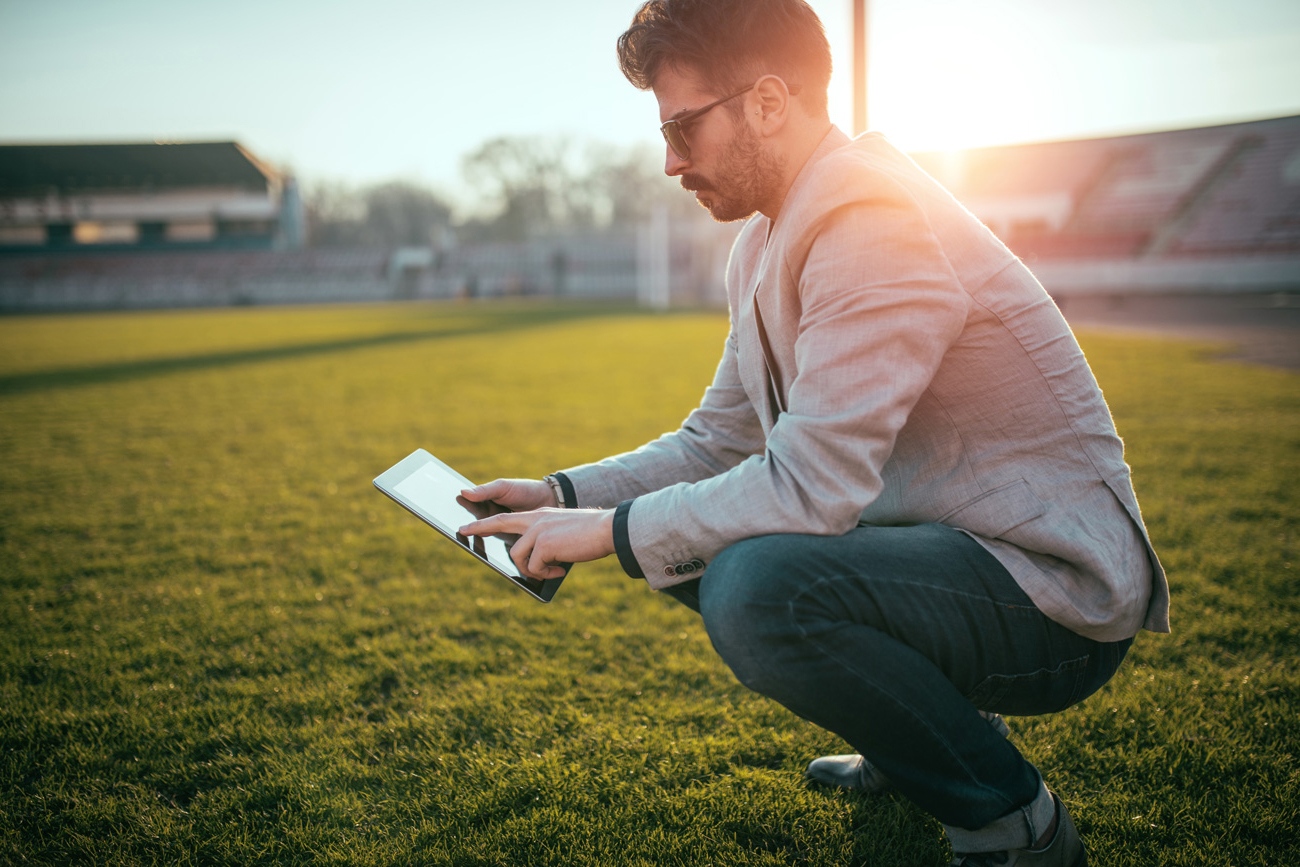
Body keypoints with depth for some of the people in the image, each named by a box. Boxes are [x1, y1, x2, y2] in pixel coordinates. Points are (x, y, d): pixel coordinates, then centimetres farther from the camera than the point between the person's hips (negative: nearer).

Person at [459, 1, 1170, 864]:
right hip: (938, 539, 10)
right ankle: (928, 726, 19)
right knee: (692, 544, 11)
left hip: (1056, 595, -9)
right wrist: (565, 495, 2)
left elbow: (811, 486, -28)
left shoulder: (877, 222, -22)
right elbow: (717, 441, 14)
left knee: (758, 588, -32)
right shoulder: (767, 243, 9)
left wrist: (612, 529, -17)